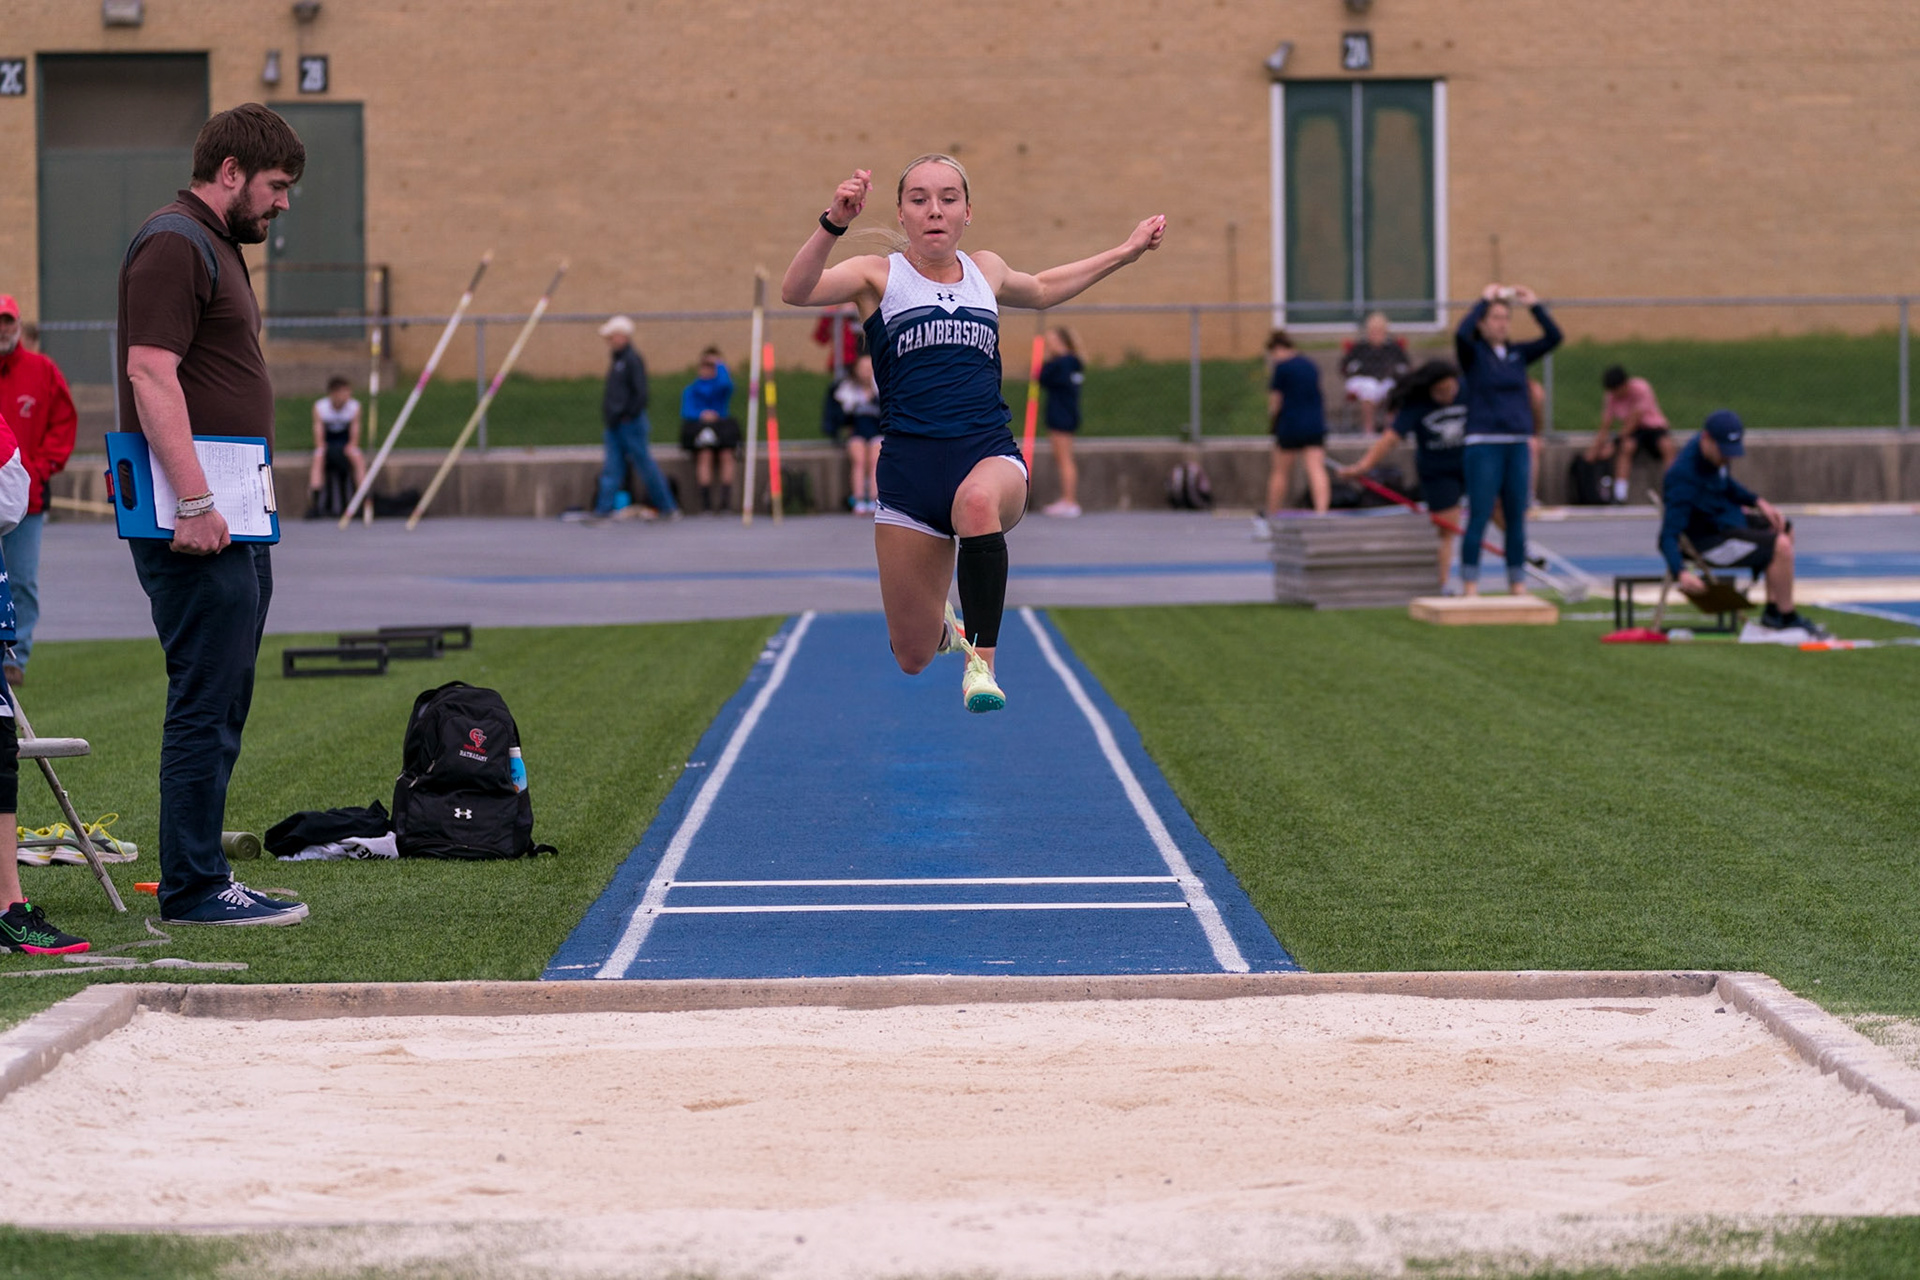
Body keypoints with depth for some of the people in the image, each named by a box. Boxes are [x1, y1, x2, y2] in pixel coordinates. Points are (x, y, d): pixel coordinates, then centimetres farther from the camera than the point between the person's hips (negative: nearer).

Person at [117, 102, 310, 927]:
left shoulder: (216, 247, 21)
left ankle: (197, 876, 17)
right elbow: (151, 374, -20)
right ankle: (193, 888, -5)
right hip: (198, 521, -10)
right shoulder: (174, 245, -11)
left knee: (219, 706, 12)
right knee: (205, 704, -8)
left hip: (230, 521, 10)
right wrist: (194, 502, -24)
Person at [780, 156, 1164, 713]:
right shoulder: (878, 275, 3)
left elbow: (1041, 289, 38)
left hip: (990, 455, 1)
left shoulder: (986, 270, 15)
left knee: (977, 500, -40)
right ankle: (942, 623, 41)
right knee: (913, 658, 2)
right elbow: (796, 291, -17)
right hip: (910, 466, -1)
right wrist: (834, 223, -33)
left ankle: (981, 663, -33)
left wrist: (1126, 252, 38)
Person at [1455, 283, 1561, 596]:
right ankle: (1470, 587, -1)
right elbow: (1461, 334, -22)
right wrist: (1484, 300, -14)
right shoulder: (1473, 354, -1)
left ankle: (1518, 585, 14)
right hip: (1484, 444, -4)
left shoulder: (1518, 353, 11)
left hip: (1518, 445, 4)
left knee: (1516, 520, 8)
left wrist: (1534, 305, -3)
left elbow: (1554, 337, 4)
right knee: (1479, 518, -4)